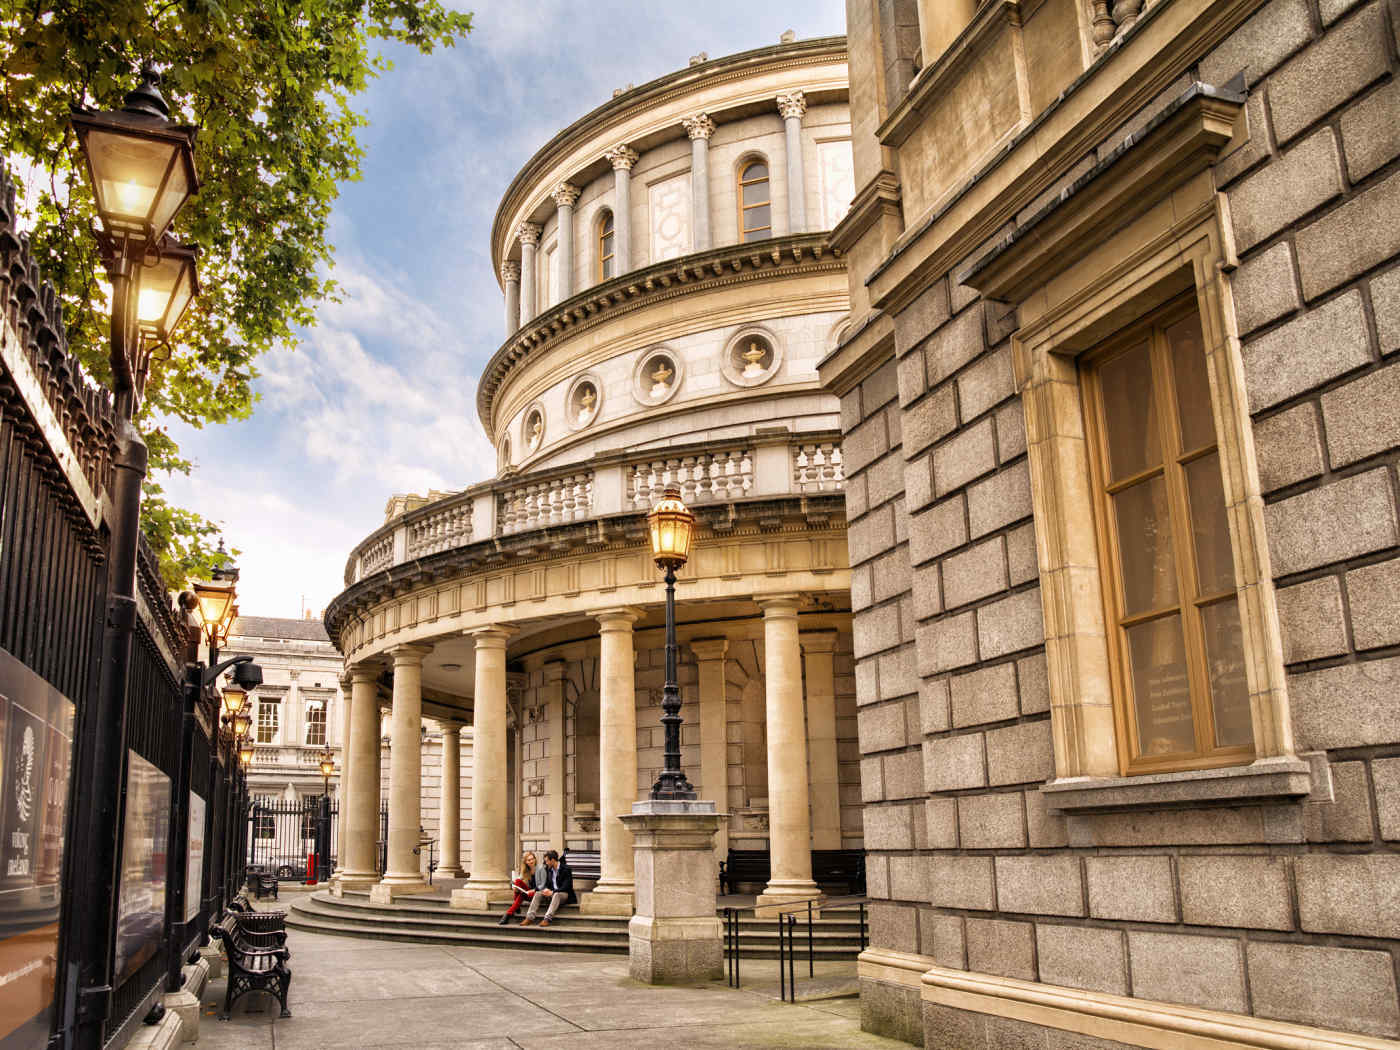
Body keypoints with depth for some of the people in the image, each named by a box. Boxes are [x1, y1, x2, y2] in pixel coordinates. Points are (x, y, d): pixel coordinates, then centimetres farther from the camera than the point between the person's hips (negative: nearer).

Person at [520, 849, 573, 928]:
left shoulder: (566, 869, -12)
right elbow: (547, 883, 16)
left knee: (556, 895, -38)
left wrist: (553, 892, -26)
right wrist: (547, 890, -7)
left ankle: (547, 919, -46)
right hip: (551, 892, 7)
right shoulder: (549, 869, 10)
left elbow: (566, 886, -19)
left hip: (564, 893, -7)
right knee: (538, 893, -16)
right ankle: (530, 918, -25)